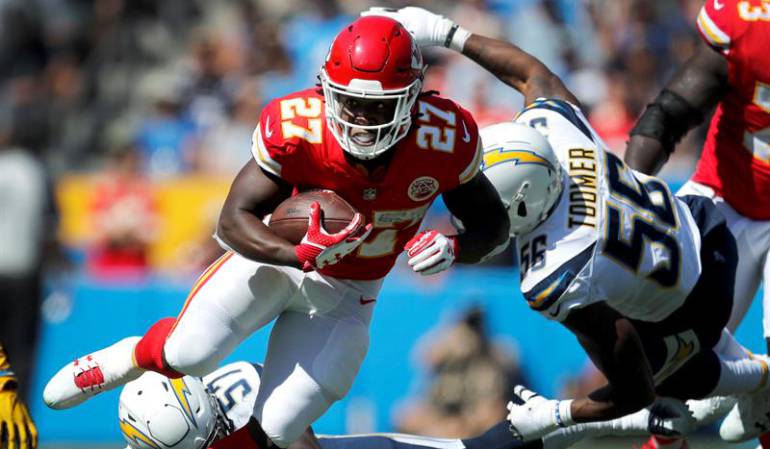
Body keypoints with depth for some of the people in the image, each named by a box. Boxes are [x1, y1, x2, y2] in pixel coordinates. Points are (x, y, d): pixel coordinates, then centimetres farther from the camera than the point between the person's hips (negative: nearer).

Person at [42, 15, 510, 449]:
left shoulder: (444, 140, -25)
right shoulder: (295, 130, -29)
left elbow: (495, 225, -10)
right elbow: (233, 221, -24)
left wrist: (455, 248, -34)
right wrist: (303, 255, -42)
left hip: (343, 292, 1)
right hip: (279, 252, -1)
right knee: (190, 354, -24)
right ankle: (133, 358, 13)